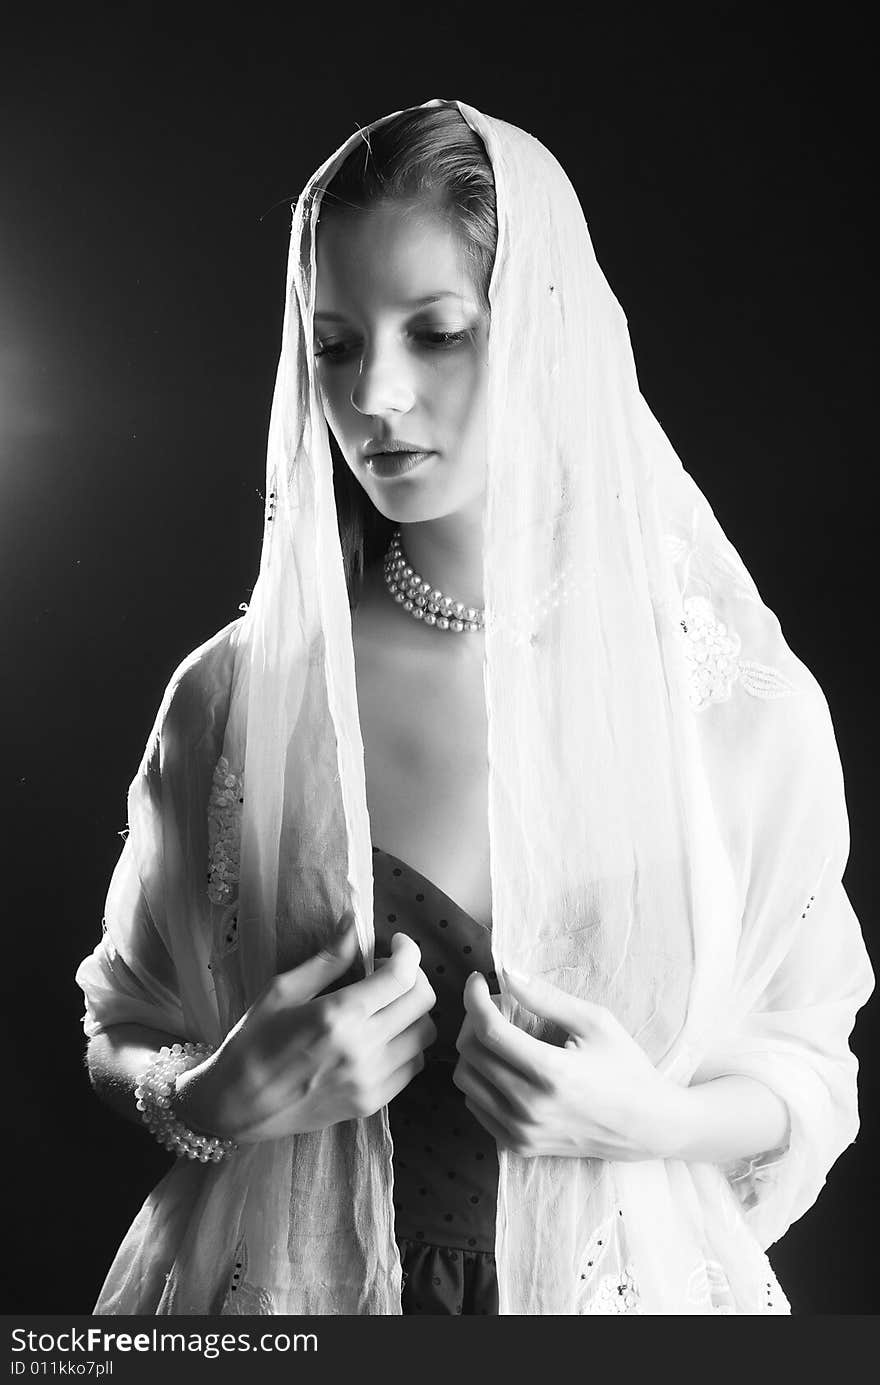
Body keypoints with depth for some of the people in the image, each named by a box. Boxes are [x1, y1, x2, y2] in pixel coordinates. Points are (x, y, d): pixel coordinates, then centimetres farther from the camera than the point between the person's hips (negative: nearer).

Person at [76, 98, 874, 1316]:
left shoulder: (749, 708, -13)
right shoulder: (237, 695, -13)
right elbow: (119, 1046, 0)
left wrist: (660, 1118, -19)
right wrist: (216, 1099, -19)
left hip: (634, 1277, 1)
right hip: (287, 1279, 0)